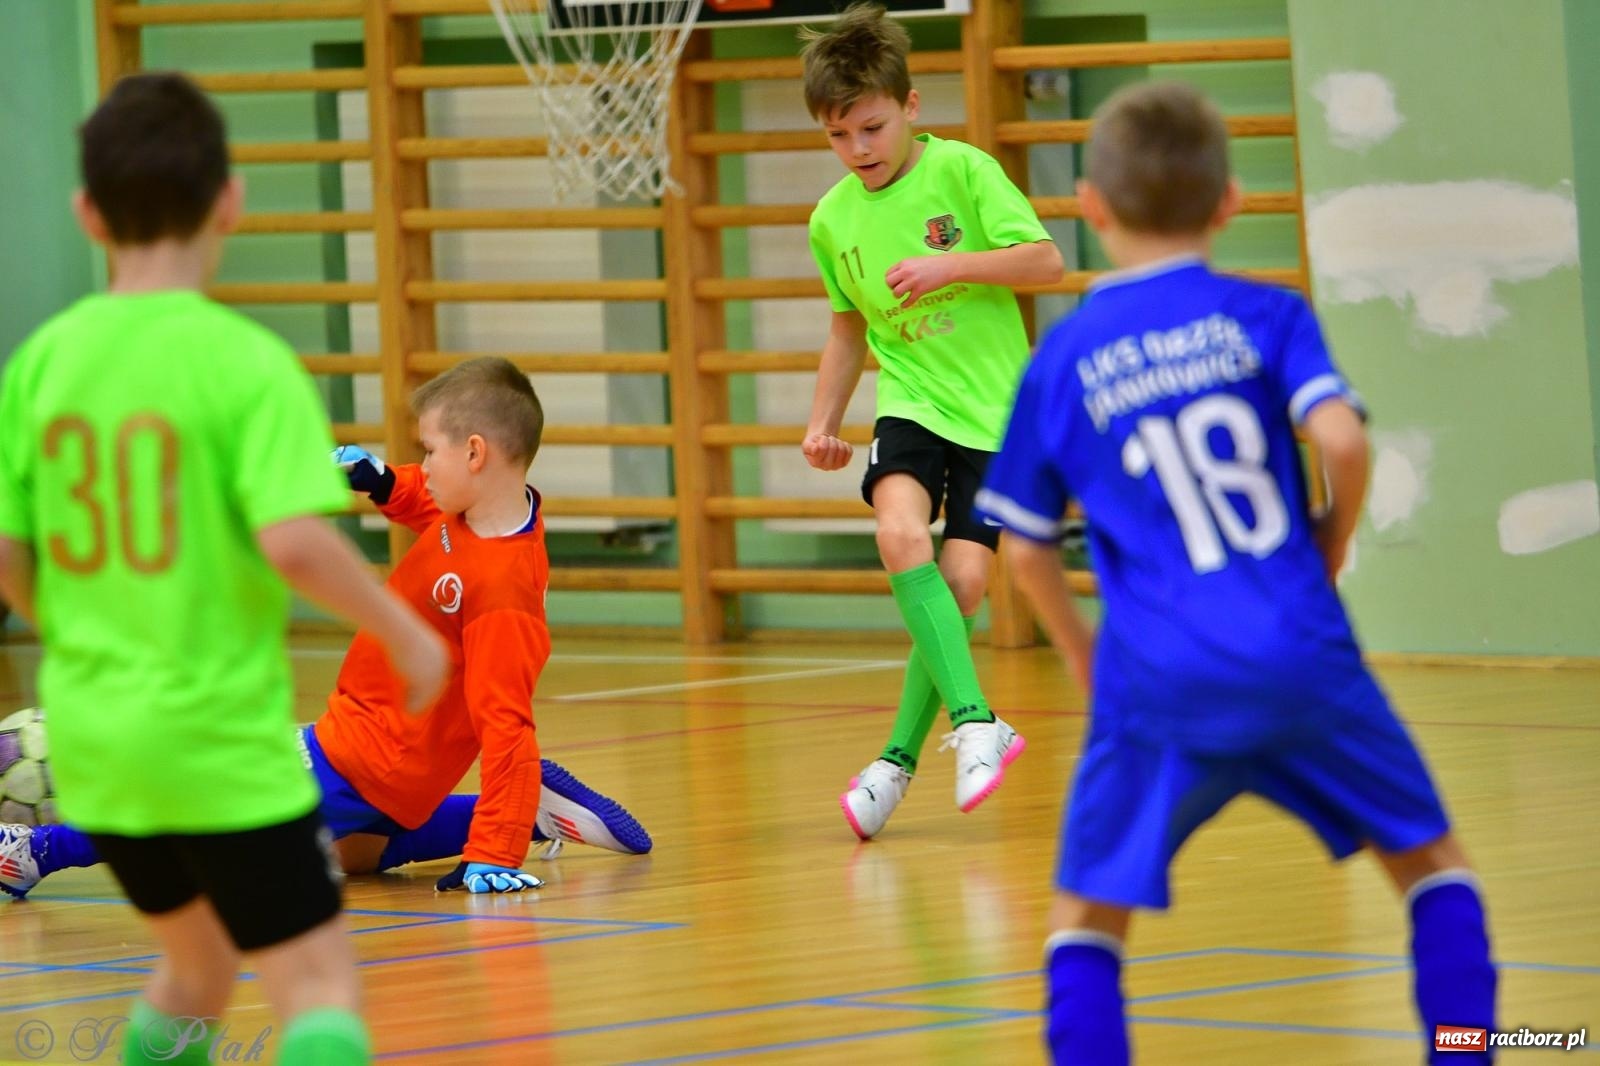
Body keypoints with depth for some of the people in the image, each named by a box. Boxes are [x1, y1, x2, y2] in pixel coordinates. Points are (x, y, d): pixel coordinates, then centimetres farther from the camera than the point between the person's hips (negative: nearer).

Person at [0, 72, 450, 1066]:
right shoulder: (244, 360, -13)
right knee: (319, 985, -1)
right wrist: (407, 633, -8)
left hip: (94, 745, 6)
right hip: (223, 740, -6)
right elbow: (294, 541, -24)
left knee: (199, 959, 26)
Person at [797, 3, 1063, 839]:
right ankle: (975, 724, -30)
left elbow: (1045, 261, -8)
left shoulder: (962, 171, -5)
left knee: (961, 583, -11)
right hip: (910, 401, 3)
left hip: (992, 408, -3)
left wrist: (952, 266, -20)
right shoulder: (831, 220, 9)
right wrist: (822, 422, 15)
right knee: (902, 533, -27)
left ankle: (899, 760, 4)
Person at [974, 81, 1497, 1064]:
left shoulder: (1062, 362, 7)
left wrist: (1083, 653, 27)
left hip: (1160, 685, 0)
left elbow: (1026, 548, 10)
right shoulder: (1267, 317, 3)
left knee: (1088, 918, 10)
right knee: (1432, 859, 18)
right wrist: (1334, 542, 8)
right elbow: (1342, 438, -13)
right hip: (1301, 654, 0)